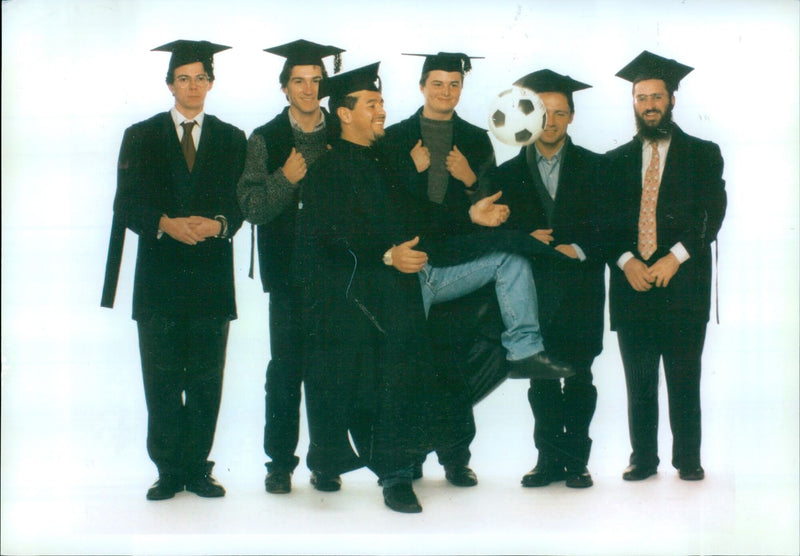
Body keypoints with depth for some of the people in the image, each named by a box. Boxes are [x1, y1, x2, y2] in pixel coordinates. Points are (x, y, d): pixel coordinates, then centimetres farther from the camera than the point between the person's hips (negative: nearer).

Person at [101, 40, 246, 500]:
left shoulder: (232, 139, 12)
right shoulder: (141, 137, 9)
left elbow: (244, 201, 7)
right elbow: (127, 204, 2)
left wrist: (219, 224, -14)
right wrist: (166, 224, -15)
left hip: (211, 274, 1)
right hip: (160, 276, 0)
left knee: (207, 379, 2)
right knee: (161, 380, 0)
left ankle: (198, 467, 11)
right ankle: (170, 471, 9)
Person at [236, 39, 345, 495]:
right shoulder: (266, 139, 5)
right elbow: (251, 206, -2)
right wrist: (285, 179, -16)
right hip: (289, 269, -1)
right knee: (286, 367, 0)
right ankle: (280, 462, 11)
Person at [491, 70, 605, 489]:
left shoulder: (594, 168, 8)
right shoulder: (509, 174, 11)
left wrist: (578, 250, -13)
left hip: (579, 290, -1)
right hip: (532, 289, 1)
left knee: (579, 379, 2)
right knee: (541, 382, 4)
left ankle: (576, 460, 12)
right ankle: (549, 459, 13)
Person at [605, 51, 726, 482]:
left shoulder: (703, 154, 9)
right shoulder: (616, 161, 15)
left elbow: (713, 213, -1)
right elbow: (606, 222, 9)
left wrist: (674, 257, -12)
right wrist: (627, 261, -8)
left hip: (683, 286, -2)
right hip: (632, 284, 2)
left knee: (684, 381, 0)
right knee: (639, 382, 4)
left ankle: (687, 459, 11)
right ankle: (642, 459, 13)